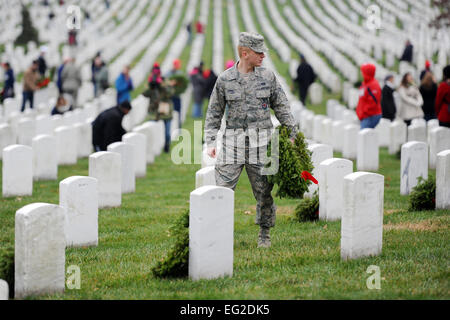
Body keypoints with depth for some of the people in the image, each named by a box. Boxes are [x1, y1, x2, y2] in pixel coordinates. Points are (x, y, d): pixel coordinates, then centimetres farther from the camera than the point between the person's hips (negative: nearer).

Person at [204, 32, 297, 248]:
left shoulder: (268, 77, 5)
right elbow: (214, 113, 6)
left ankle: (264, 234, 18)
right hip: (233, 141, -1)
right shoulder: (225, 80, 1)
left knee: (264, 192, 5)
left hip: (261, 143, 1)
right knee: (223, 189, -6)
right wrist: (210, 142, -1)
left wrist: (292, 134, 9)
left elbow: (281, 107, 12)